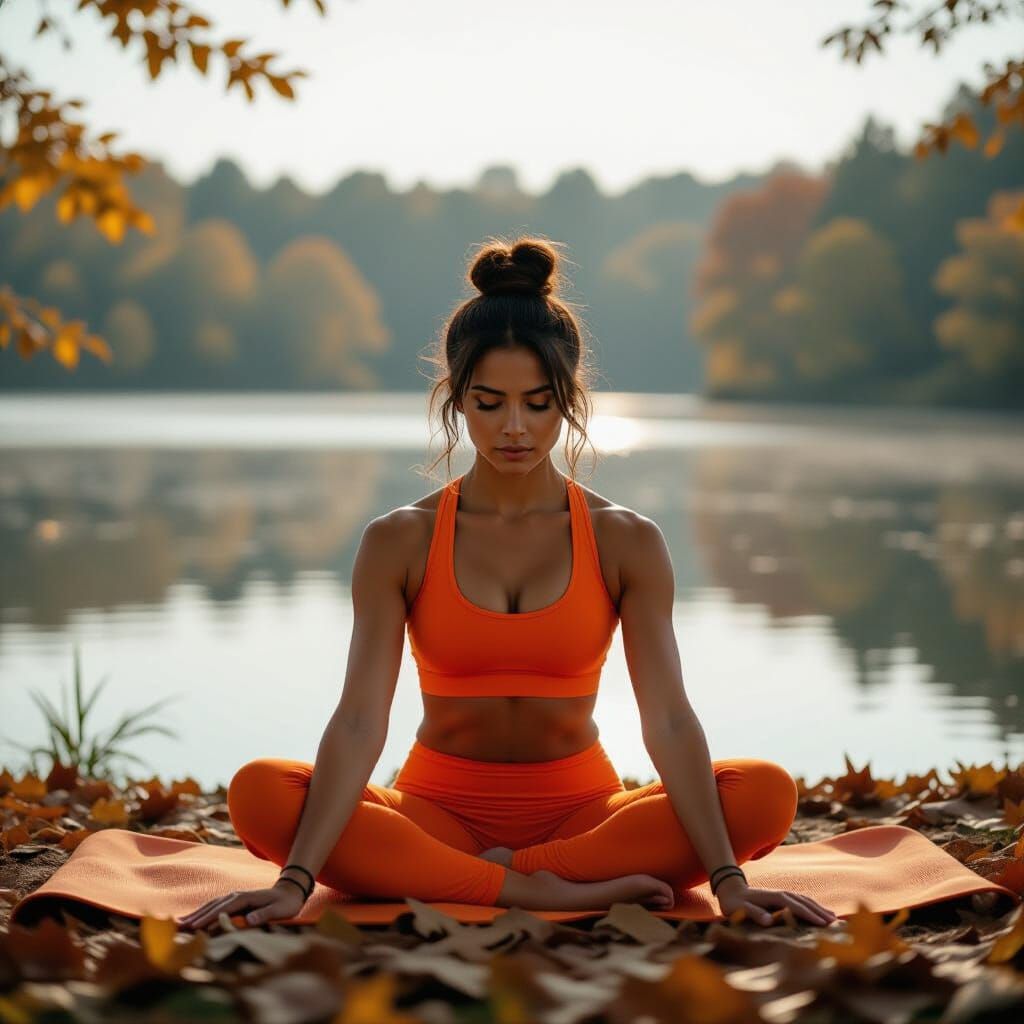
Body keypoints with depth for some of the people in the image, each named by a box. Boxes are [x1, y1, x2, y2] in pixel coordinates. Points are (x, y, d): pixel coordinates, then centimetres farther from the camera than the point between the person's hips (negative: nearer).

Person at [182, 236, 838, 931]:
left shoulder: (628, 543, -2)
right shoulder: (400, 543, -3)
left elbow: (669, 720, -12)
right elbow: (359, 721, -14)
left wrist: (728, 880, -25)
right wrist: (297, 881, -27)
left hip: (580, 810, 1)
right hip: (439, 811, 0)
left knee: (767, 793, -26)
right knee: (259, 793, -28)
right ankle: (539, 890, -28)